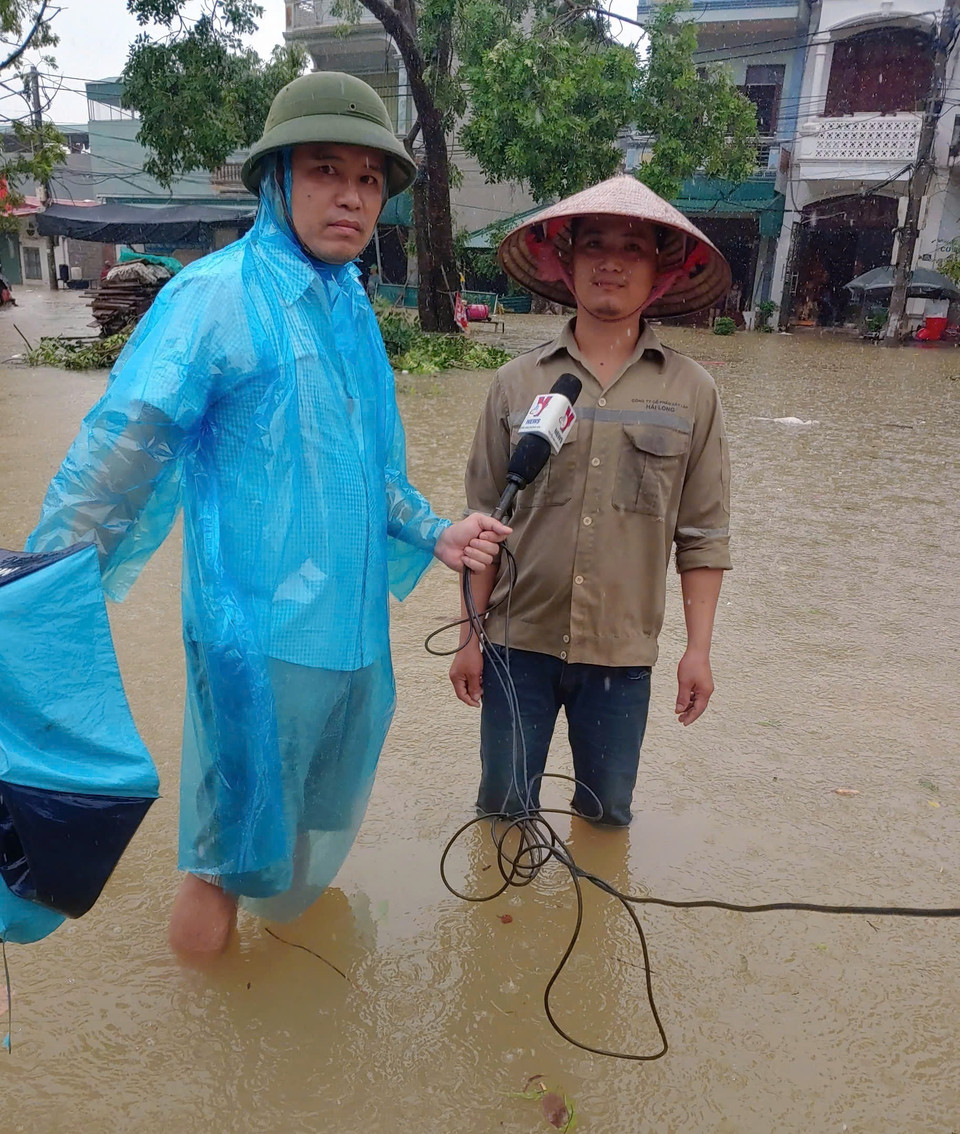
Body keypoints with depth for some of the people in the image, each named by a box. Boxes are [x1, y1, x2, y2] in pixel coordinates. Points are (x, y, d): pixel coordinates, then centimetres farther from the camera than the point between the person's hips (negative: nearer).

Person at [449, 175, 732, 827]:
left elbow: (703, 535, 2)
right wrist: (471, 637, 2)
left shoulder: (691, 393, 0)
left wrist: (698, 649, -1)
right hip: (518, 642, 0)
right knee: (504, 809, 14)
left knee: (607, 814, 16)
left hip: (621, 652, 0)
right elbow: (484, 522, 2)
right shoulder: (518, 383, 0)